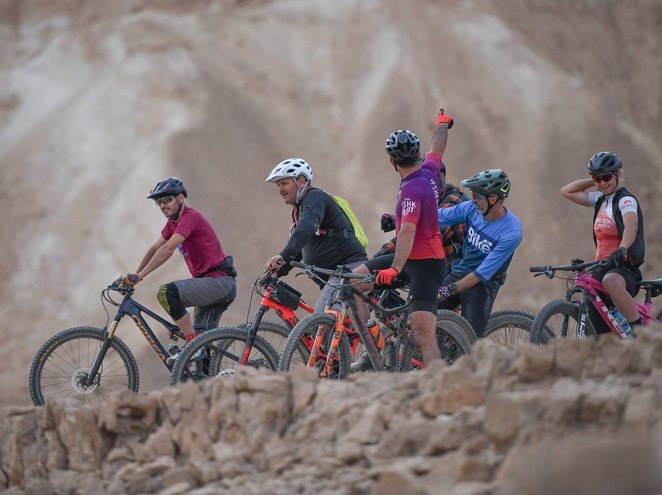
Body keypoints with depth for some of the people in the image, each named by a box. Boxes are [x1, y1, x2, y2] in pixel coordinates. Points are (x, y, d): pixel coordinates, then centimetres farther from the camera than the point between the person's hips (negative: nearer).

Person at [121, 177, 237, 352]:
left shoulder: (190, 217, -14)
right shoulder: (174, 222, 15)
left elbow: (168, 249, -23)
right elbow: (155, 249, 19)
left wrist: (140, 276, -26)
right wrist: (134, 275, 11)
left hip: (219, 281, -10)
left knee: (167, 292, -26)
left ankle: (192, 342, -22)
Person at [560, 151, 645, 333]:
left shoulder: (626, 200, -7)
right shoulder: (600, 200, 16)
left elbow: (631, 225, -28)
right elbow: (567, 191, 23)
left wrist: (622, 249, -46)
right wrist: (594, 181, 14)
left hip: (625, 267, -7)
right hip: (602, 267, 7)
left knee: (611, 281, -43)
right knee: (598, 334, -1)